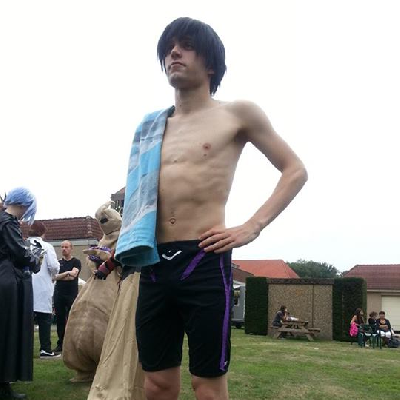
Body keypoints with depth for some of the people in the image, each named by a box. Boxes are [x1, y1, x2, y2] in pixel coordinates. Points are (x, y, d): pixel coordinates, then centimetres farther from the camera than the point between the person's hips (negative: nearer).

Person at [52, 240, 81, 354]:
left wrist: (60, 276, -7)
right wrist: (66, 274, -8)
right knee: (60, 320, 5)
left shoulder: (76, 262, 4)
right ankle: (61, 344, 13)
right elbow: (55, 277, 3)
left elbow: (73, 275, -11)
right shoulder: (59, 262, 15)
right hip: (59, 294, 4)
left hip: (71, 295, -4)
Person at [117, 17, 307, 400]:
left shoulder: (237, 114, 2)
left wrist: (252, 227, -8)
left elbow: (295, 171, 2)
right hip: (153, 264, 5)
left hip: (204, 261, -4)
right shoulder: (152, 126, 16)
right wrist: (124, 239, 14)